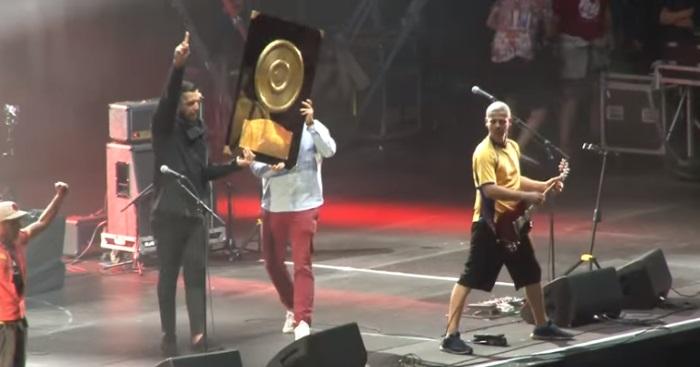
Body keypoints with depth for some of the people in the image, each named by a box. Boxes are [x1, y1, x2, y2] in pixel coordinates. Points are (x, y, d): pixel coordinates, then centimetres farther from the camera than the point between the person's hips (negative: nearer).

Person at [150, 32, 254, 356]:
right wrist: (178, 66, -39)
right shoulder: (164, 127, -4)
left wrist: (236, 164, 8)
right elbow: (167, 97, -24)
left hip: (195, 214, 5)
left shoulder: (198, 132, 13)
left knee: (195, 274, -4)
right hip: (168, 214, -5)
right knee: (168, 275, 3)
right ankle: (168, 336, 9)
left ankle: (198, 335, -12)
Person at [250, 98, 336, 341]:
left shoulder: (314, 128, -5)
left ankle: (302, 321, -9)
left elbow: (329, 151, -22)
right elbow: (255, 165, -6)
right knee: (272, 262, 14)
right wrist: (270, 168, -29)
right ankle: (292, 308, 35)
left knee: (302, 264, -9)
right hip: (273, 207, 4)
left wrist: (311, 124, -35)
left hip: (304, 206, -4)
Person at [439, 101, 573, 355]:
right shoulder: (484, 153, -17)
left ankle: (542, 326, 33)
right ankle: (451, 335, -12)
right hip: (489, 224, -9)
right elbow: (490, 190, -27)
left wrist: (543, 185, 16)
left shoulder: (512, 147, 11)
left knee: (531, 274, 18)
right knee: (470, 278, -10)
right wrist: (526, 197, -26)